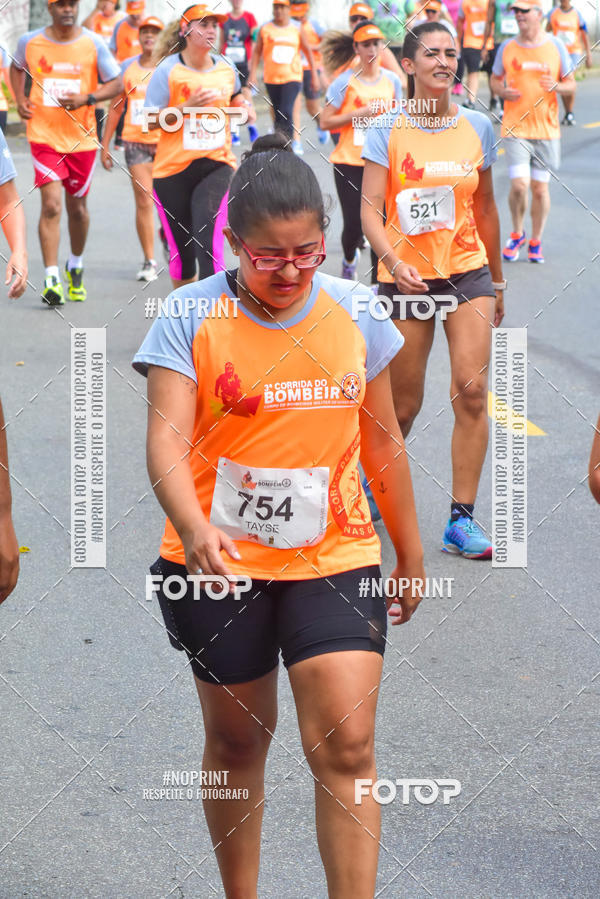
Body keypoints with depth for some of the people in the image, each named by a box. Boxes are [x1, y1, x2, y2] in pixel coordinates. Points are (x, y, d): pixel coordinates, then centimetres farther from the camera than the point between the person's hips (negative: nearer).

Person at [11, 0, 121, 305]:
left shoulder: (93, 43, -3)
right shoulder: (30, 42, -1)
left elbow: (115, 84, 1)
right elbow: (17, 68, 20)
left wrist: (86, 99, -16)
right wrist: (20, 99, 4)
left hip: (81, 137, 1)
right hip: (44, 135, -1)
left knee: (77, 206, 13)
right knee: (51, 204, -14)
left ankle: (75, 266, 37)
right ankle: (51, 278, -12)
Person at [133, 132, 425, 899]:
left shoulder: (355, 313, -1)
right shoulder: (191, 317, -10)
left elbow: (382, 440, 9)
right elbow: (167, 439, -21)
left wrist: (410, 552, 15)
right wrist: (193, 528, -40)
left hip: (334, 556, 1)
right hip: (223, 562, -1)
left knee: (345, 746, -10)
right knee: (236, 742, 14)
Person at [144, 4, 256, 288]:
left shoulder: (225, 67, 6)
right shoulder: (169, 69, -5)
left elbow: (237, 94, 30)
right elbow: (151, 120, -9)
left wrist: (245, 103, 7)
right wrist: (188, 106, -21)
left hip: (216, 166, 1)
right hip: (173, 168, -1)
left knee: (208, 243, -18)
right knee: (180, 249, 8)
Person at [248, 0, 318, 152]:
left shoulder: (296, 30, 4)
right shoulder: (265, 30, 4)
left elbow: (308, 52, 11)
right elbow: (257, 52, 8)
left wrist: (314, 76, 12)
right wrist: (252, 74, -1)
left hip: (292, 77, -2)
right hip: (271, 77, 2)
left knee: (286, 112, -18)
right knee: (278, 114, 9)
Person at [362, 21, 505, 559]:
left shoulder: (477, 127, 5)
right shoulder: (388, 130, -4)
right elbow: (370, 209, -10)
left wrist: (497, 280, 19)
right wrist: (393, 262, -27)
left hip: (468, 272, 2)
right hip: (407, 276, -2)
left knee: (472, 389, -11)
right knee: (403, 405, 5)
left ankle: (461, 520, -5)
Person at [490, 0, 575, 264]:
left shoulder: (556, 46, 1)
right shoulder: (507, 48, 3)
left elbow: (571, 84, 7)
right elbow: (495, 80, 14)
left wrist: (555, 86, -15)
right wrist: (503, 91, -9)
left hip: (546, 128, 1)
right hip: (515, 127, -1)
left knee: (540, 187, 4)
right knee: (519, 185, -14)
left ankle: (536, 241, 22)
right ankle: (517, 233, 12)